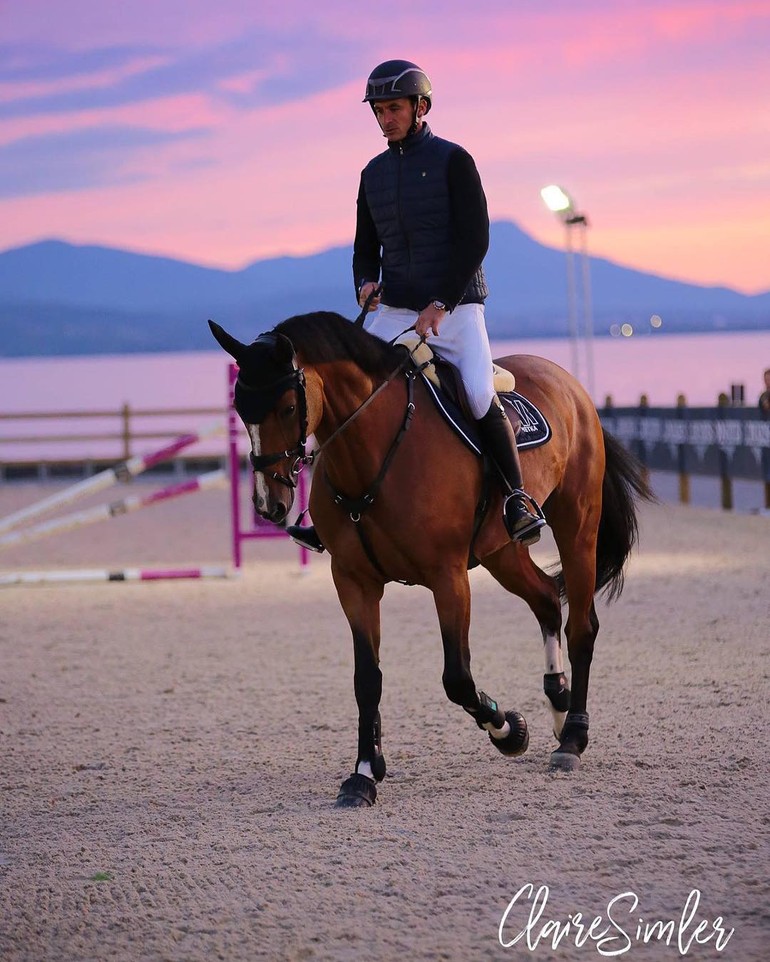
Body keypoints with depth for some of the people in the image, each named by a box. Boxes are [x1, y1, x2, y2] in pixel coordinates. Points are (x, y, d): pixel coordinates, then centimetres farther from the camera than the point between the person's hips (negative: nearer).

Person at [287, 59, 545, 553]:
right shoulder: (374, 173, 12)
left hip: (456, 309, -5)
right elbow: (367, 247, 19)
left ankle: (521, 500, -11)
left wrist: (440, 304, -17)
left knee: (480, 396, -25)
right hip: (395, 311, 5)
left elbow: (475, 240, -10)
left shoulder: (453, 161, -5)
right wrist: (366, 284, -4)